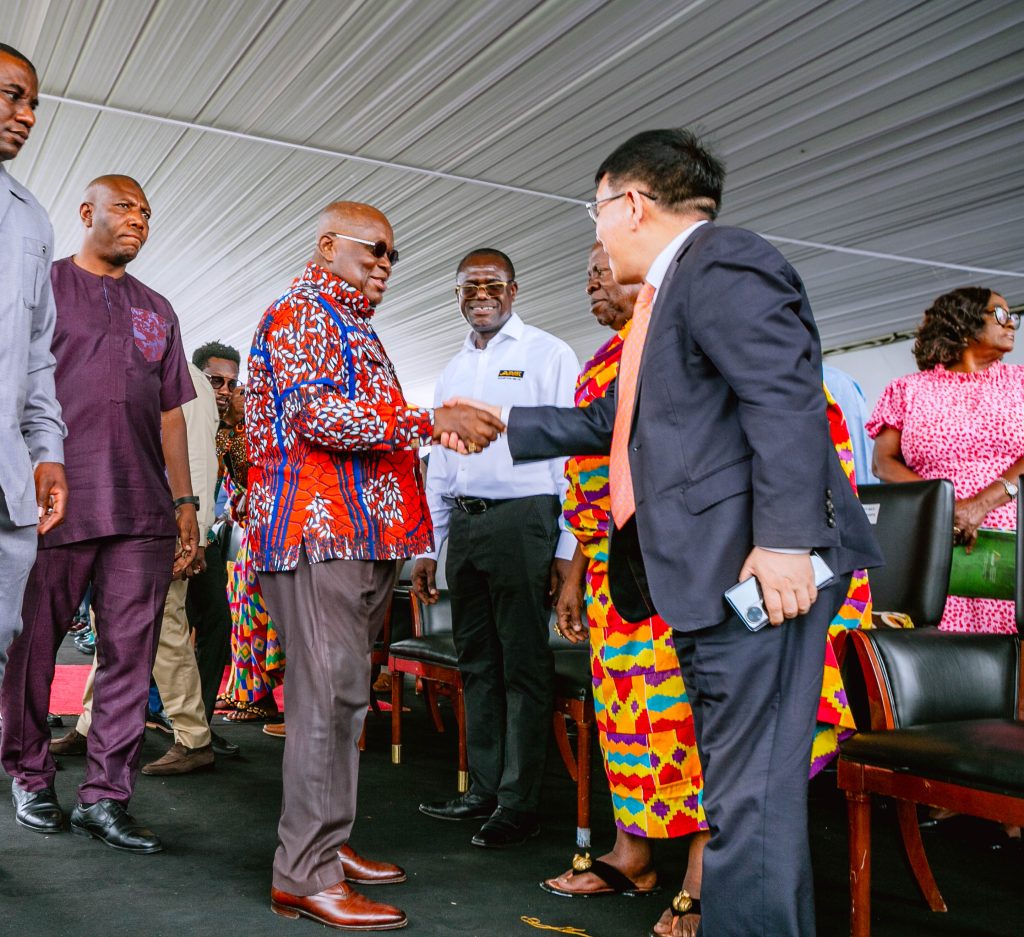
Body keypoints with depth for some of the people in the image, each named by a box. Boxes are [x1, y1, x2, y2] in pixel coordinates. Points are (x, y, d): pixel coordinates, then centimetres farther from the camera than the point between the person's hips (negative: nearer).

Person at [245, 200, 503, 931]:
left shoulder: (348, 326, 26)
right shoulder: (302, 313, -5)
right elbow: (318, 414, -20)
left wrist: (438, 434, 22)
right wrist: (431, 422, -20)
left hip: (358, 534, 10)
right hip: (323, 531, -10)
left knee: (340, 695, 11)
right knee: (331, 694, -11)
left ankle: (325, 847, 20)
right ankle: (306, 873, -4)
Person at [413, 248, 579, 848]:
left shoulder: (548, 355, 0)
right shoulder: (453, 371, 19)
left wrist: (567, 547, -12)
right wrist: (428, 547, 16)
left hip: (522, 519, -6)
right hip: (462, 523, 6)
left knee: (524, 664, -2)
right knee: (477, 663, 11)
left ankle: (520, 804, 7)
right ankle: (484, 790, 22)